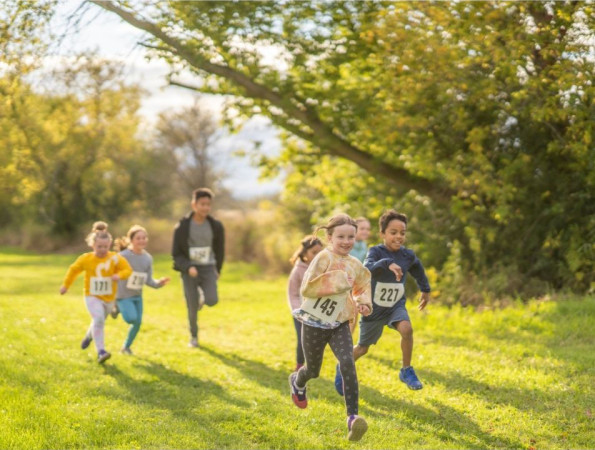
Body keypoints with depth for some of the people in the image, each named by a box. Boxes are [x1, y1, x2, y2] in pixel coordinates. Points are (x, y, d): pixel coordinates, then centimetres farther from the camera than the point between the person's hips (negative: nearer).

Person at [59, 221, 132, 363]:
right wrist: (65, 285, 16)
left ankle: (89, 336, 57)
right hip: (92, 296, -3)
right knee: (98, 319, -26)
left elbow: (128, 270, -14)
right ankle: (101, 352, -28)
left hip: (108, 297, 3)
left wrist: (119, 275, -35)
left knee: (98, 322, 21)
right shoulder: (85, 259, -8)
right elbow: (73, 270, 8)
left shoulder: (115, 258, -10)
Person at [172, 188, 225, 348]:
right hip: (189, 270, -1)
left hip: (208, 268, 2)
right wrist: (188, 267, -21)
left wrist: (217, 270, 14)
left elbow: (220, 249, 12)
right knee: (192, 308, 0)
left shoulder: (215, 226, -2)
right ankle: (193, 337, 23)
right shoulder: (182, 226, -9)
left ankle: (202, 299, 19)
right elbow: (176, 253, -7)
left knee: (212, 300, -19)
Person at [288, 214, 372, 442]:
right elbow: (306, 288, -26)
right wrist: (335, 282, -31)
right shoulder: (323, 257, -19)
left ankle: (352, 417, -21)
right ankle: (297, 382, 53)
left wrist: (363, 302, 1)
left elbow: (362, 285, 20)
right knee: (313, 370, 15)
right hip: (314, 322, -3)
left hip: (339, 323, 3)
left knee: (348, 364, -20)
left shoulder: (355, 265, 0)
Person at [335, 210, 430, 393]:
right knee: (362, 348, 14)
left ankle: (407, 371, -11)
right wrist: (387, 263, -58)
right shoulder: (376, 251, -20)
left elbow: (418, 271, 15)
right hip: (374, 308, -2)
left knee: (406, 329, -30)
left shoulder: (408, 255, -8)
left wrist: (425, 290, 28)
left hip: (396, 305, 2)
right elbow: (367, 269, -41)